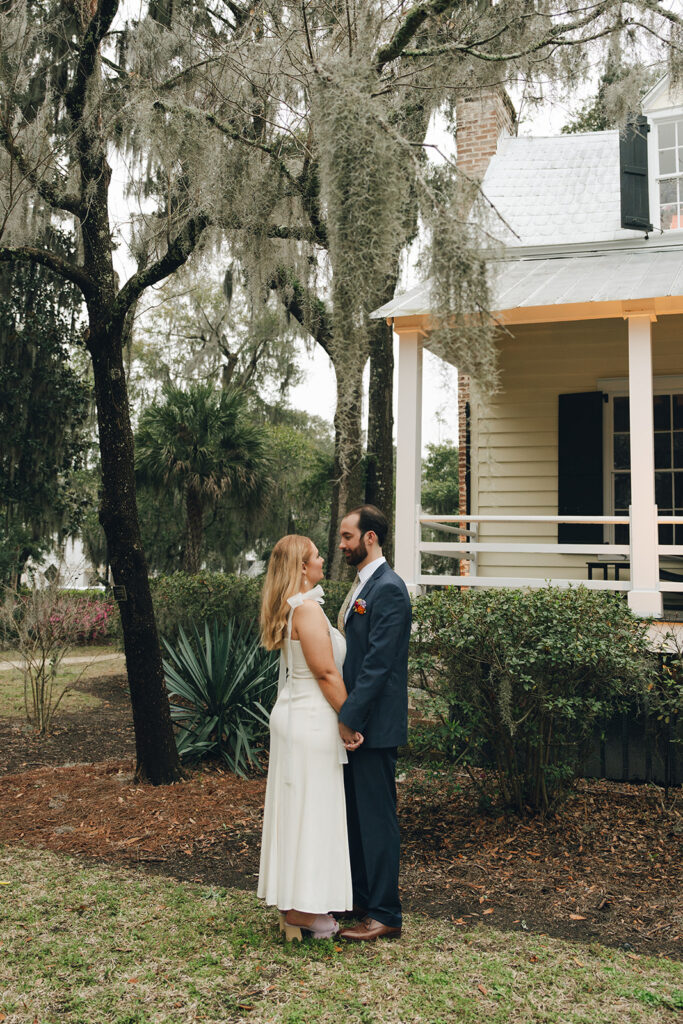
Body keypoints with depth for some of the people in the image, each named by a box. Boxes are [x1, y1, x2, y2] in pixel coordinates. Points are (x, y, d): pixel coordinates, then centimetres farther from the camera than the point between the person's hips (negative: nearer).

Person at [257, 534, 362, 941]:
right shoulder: (307, 607, -19)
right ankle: (304, 911, 11)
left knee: (296, 810, 16)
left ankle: (292, 903, 27)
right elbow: (326, 672, -19)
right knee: (312, 812, 0)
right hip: (312, 719, -10)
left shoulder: (293, 606, 11)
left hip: (293, 713, 10)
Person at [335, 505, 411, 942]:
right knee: (355, 815, 18)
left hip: (374, 724, -10)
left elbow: (377, 663, -22)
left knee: (377, 818, 0)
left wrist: (349, 718, -20)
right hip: (355, 720, 10)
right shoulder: (362, 586, 14)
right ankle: (359, 898, 32)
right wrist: (345, 716, 14)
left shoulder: (388, 589, -17)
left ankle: (385, 915, 12)